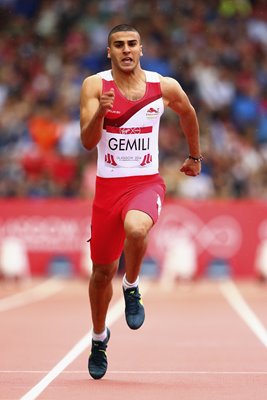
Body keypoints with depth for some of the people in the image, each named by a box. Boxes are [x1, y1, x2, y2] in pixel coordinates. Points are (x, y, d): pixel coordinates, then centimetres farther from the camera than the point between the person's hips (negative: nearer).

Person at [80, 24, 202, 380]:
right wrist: (100, 112, -30)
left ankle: (132, 288, -5)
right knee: (102, 271, 10)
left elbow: (188, 114, 22)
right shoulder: (95, 85, -5)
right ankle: (99, 337, 37)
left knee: (135, 229, -36)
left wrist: (195, 156, 31)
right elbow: (88, 142, -12)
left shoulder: (165, 87, -1)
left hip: (147, 183, -1)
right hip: (108, 186, 1)